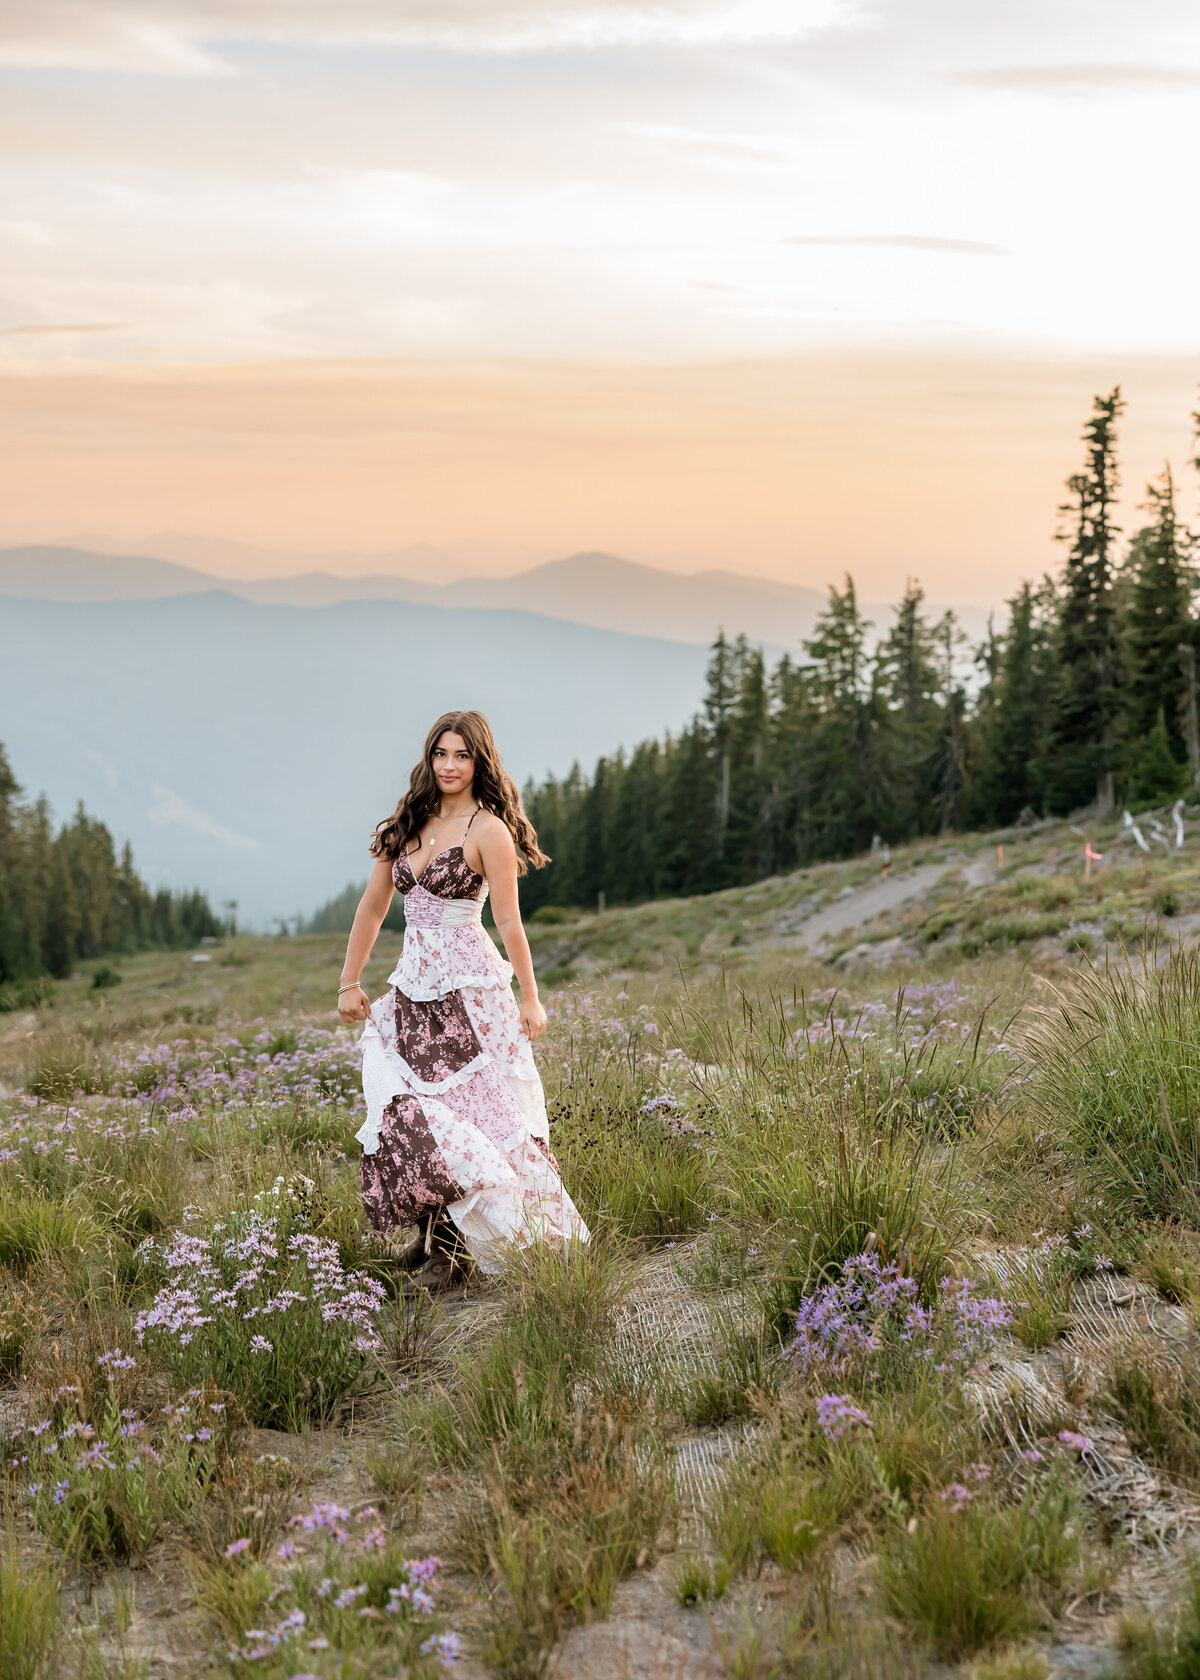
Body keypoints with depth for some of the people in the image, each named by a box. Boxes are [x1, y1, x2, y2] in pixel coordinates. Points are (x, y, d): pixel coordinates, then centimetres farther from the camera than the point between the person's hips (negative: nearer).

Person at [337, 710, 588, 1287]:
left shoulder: (489, 830, -7)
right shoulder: (407, 824, 11)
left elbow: (508, 922, -6)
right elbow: (373, 906, 15)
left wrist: (530, 999, -4)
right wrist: (349, 982, 14)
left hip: (469, 990, -5)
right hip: (411, 987, 6)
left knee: (475, 1112, -4)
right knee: (403, 1113, -1)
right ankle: (436, 1237, 10)